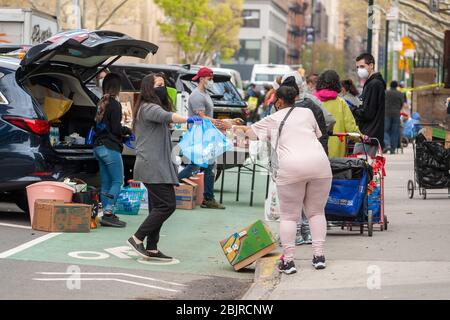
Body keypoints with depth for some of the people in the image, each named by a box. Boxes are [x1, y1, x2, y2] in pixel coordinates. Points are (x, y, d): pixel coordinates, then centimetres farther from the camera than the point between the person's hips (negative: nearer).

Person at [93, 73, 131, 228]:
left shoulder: (101, 104, 14)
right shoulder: (114, 104, -12)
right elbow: (116, 129, -15)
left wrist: (122, 130, 16)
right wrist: (127, 130, 5)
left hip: (99, 146, 9)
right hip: (110, 147, -9)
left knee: (106, 182, 10)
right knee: (117, 181, -6)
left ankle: (106, 214, 9)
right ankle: (108, 212, -15)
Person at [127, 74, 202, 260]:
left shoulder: (153, 107, 24)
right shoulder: (148, 108, -11)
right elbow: (166, 116, -31)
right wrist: (187, 119, -45)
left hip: (158, 166, 11)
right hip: (153, 166, -11)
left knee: (158, 206, 8)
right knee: (167, 204, -14)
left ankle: (152, 249, 9)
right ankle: (137, 239, -9)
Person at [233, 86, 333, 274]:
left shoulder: (273, 120, 13)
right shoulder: (307, 112, 18)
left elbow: (252, 132, 28)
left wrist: (241, 129, 48)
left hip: (291, 168, -3)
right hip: (319, 164, 3)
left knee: (289, 215, 5)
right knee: (316, 212, 13)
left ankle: (288, 260, 2)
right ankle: (319, 255, 8)